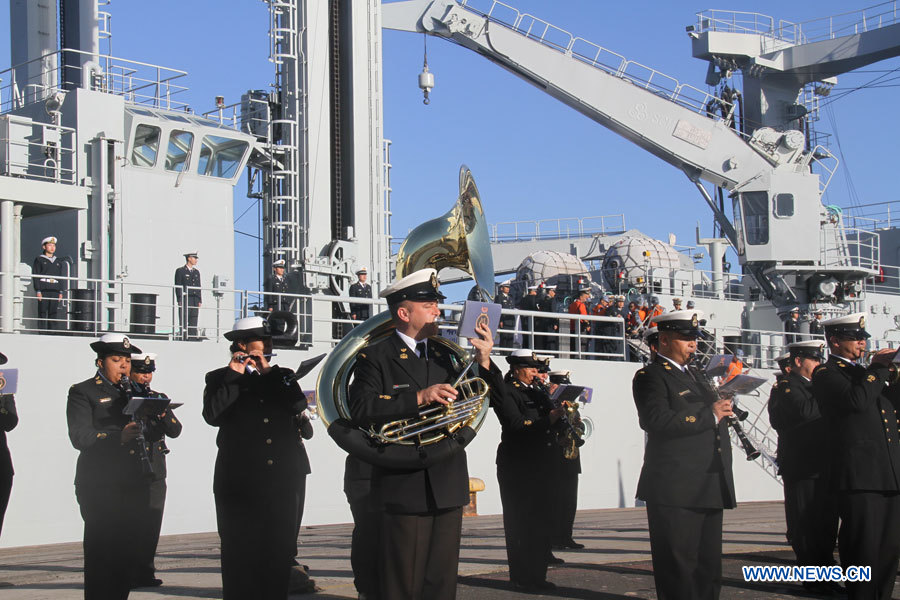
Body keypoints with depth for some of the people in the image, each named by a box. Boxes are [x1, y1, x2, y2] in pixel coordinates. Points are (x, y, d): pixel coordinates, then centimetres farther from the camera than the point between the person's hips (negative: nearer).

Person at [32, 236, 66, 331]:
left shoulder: (58, 262, 18)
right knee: (42, 313, -6)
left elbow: (61, 278, 18)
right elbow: (35, 276, -1)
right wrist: (38, 291, -11)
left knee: (54, 313, 2)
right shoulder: (39, 260, 5)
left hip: (55, 291, 4)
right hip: (43, 290, -4)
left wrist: (60, 292, 9)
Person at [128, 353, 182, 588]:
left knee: (151, 525, 4)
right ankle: (127, 574, 0)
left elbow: (175, 431, 5)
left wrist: (163, 414, -14)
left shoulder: (160, 398, 14)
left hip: (155, 472, 4)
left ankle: (145, 572, 11)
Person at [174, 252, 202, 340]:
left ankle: (192, 339, 3)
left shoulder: (196, 272, 18)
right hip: (185, 299, -5)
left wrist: (200, 300, 9)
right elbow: (177, 287, -4)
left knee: (193, 323, 3)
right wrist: (180, 300, -12)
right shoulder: (180, 271, 1)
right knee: (183, 322, -8)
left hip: (195, 301, 5)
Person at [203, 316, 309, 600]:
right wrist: (235, 375, -10)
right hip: (239, 484, -3)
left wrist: (267, 373, -5)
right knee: (241, 556, -1)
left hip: (281, 483, 3)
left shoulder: (282, 376, 17)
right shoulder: (220, 379, 7)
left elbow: (299, 404, -3)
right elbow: (212, 415, -10)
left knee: (280, 554, 3)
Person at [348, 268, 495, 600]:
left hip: (448, 485, 5)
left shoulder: (441, 354, 15)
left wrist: (483, 362, -4)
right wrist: (418, 398, -21)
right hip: (405, 487, -5)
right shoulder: (375, 356, -2)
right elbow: (361, 410, -16)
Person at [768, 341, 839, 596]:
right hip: (802, 467, -8)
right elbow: (806, 411, -25)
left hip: (823, 467, 8)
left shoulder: (815, 386, 21)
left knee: (826, 523, 9)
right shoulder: (786, 386, -7)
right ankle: (812, 578, 3)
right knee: (805, 525, -3)